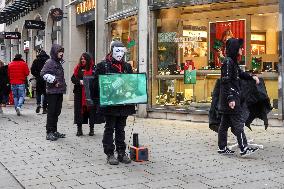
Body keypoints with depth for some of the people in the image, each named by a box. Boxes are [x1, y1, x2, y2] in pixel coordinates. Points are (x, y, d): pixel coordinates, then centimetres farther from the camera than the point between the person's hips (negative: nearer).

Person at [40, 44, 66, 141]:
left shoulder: (59, 62, 18)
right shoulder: (50, 62, -9)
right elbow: (43, 73, -20)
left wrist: (63, 85, 16)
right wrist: (54, 80, -18)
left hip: (59, 91, 8)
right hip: (52, 91, -8)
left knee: (57, 112, 12)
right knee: (51, 112, -4)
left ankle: (54, 131, 21)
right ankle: (49, 132, 1)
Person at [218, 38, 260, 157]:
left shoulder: (233, 62, 15)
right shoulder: (228, 62, -14)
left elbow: (240, 74, 28)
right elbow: (226, 82, -20)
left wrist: (252, 77, 11)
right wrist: (230, 99, -23)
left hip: (233, 97, 10)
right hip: (230, 98, -10)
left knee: (225, 123, 11)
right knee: (238, 123, -8)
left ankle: (222, 148, 16)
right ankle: (244, 149, -5)